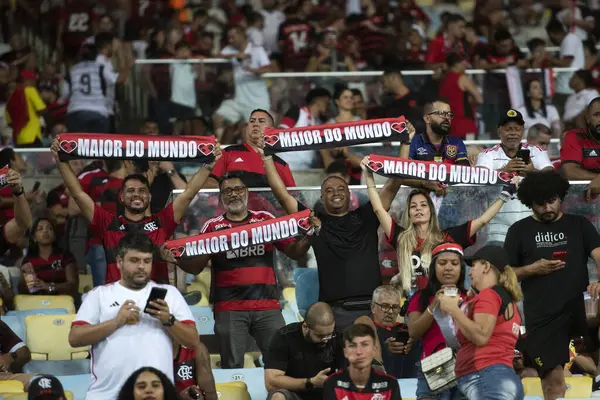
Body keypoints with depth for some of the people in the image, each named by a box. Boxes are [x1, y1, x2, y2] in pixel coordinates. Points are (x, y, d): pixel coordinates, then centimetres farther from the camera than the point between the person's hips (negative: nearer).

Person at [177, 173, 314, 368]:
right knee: (232, 367, 0)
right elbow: (195, 267, 10)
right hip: (229, 308, -1)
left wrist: (308, 236, -6)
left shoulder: (266, 219, 12)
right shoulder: (213, 226, 10)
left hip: (267, 306, 1)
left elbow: (294, 251, 13)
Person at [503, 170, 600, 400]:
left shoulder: (579, 225, 13)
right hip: (542, 316, 0)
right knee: (553, 379, -5)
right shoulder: (520, 231, 11)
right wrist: (533, 269, -7)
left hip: (579, 309, 0)